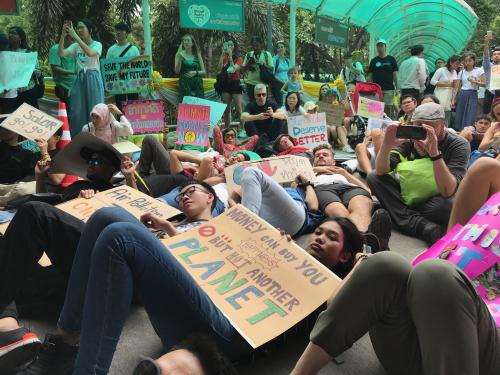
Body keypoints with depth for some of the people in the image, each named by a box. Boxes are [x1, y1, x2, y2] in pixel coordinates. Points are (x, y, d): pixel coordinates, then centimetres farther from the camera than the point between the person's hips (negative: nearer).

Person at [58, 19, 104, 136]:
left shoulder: (97, 44, -2)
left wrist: (75, 36, -27)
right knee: (77, 112, 3)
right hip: (80, 80, 4)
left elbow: (90, 53, -25)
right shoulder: (76, 46, 9)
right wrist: (63, 36, -15)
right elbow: (61, 53, -6)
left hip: (93, 80, -4)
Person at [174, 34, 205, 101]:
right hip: (185, 84, -2)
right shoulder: (179, 54, 7)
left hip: (197, 85, 2)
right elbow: (177, 71, -3)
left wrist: (195, 73, -7)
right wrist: (180, 58, -13)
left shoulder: (197, 55, 13)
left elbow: (203, 72, 12)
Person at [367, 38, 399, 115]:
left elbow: (395, 74, 5)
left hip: (389, 88, 0)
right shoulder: (374, 60, 9)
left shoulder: (391, 59, 7)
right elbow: (370, 75, 8)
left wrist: (397, 87, -2)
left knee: (388, 107, -1)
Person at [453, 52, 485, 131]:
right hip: (462, 95, 3)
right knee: (459, 116, 1)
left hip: (472, 95, -3)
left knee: (470, 117, -9)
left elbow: (484, 84, 0)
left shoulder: (479, 70, 2)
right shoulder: (461, 72, 8)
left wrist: (475, 81, -18)